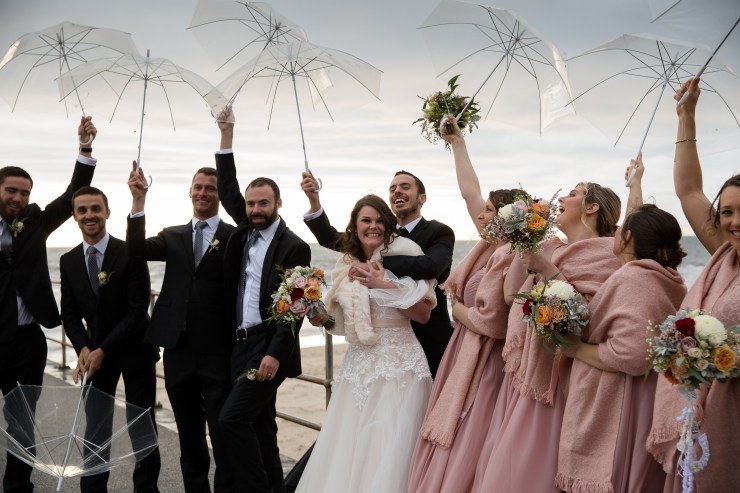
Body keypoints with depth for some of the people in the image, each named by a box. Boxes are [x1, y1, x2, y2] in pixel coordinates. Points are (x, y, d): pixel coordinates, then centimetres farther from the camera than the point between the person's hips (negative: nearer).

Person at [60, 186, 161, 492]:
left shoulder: (130, 253, -14)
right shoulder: (68, 261, 2)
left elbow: (138, 311, -16)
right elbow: (69, 313, 5)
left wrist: (103, 350, -19)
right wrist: (83, 348, -12)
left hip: (134, 349, -3)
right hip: (95, 351, 4)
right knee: (95, 429, 6)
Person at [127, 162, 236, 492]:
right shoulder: (172, 236, 10)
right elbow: (138, 250, -8)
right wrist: (139, 200, -17)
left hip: (218, 352, -4)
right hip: (178, 349, 4)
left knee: (223, 434, 4)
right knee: (189, 435, 17)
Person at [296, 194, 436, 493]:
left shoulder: (402, 254, -4)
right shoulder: (346, 267, 12)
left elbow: (423, 314, -9)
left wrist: (386, 286, -15)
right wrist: (321, 318, 4)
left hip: (398, 365, -5)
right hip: (357, 366, 5)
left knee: (387, 455, -5)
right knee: (342, 453, 7)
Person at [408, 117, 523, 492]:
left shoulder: (506, 256, -19)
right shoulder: (491, 244, 5)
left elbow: (487, 321, -22)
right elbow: (469, 192, 11)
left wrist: (455, 308, -4)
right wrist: (457, 143, 14)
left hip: (482, 362, -9)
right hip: (464, 354, 9)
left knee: (463, 448, 1)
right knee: (448, 446, 15)